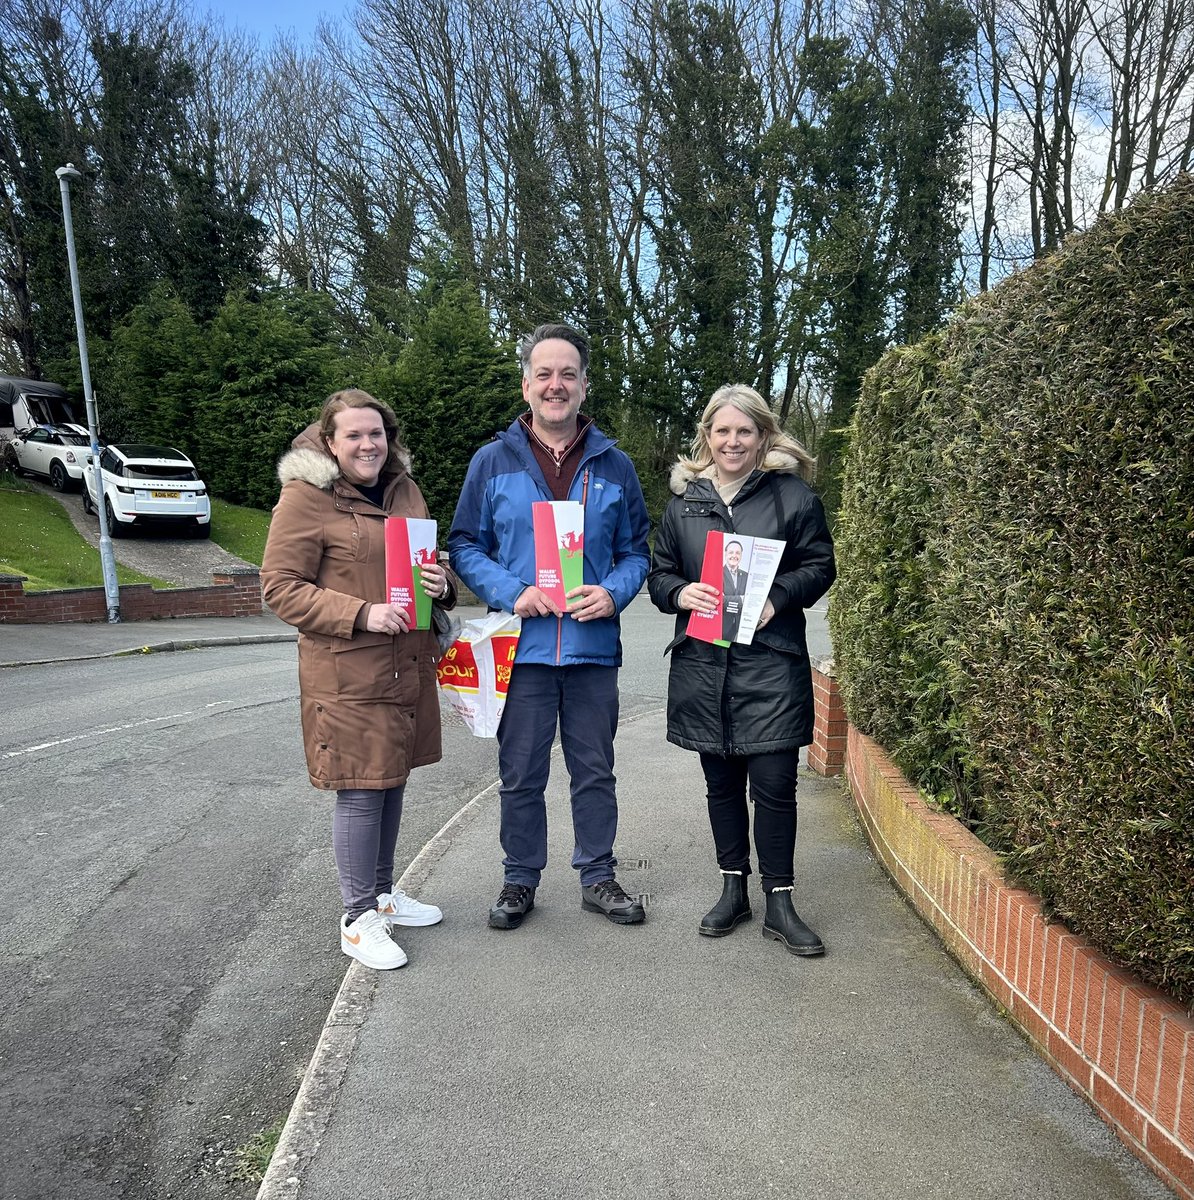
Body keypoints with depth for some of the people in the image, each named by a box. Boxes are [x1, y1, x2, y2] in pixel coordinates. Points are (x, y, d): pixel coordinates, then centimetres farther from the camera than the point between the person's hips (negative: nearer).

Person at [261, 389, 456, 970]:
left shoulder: (404, 489, 13)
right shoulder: (305, 496, -9)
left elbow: (427, 562, 24)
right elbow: (280, 586, -11)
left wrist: (441, 584, -1)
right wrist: (362, 614, -22)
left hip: (407, 665, 7)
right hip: (348, 673, -7)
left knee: (393, 780, 16)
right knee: (361, 789, -1)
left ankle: (382, 892, 35)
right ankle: (358, 918, 17)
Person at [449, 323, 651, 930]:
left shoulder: (614, 465, 6)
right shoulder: (493, 460, 2)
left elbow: (636, 550, 10)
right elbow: (465, 545, 2)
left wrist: (614, 593, -11)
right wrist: (511, 592, -14)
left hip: (594, 648, 1)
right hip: (522, 646, -1)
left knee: (595, 772, 13)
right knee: (520, 776, 11)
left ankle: (598, 877, 30)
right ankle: (520, 880, 29)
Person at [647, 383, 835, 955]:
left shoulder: (793, 495, 1)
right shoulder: (684, 499, 10)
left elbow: (819, 566, 1)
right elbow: (659, 571, 13)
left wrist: (778, 597, -16)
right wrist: (679, 593, -9)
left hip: (770, 660, -3)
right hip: (702, 662, 3)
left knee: (774, 783, -2)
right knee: (721, 781, 13)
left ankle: (779, 902, 15)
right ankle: (733, 891, 29)